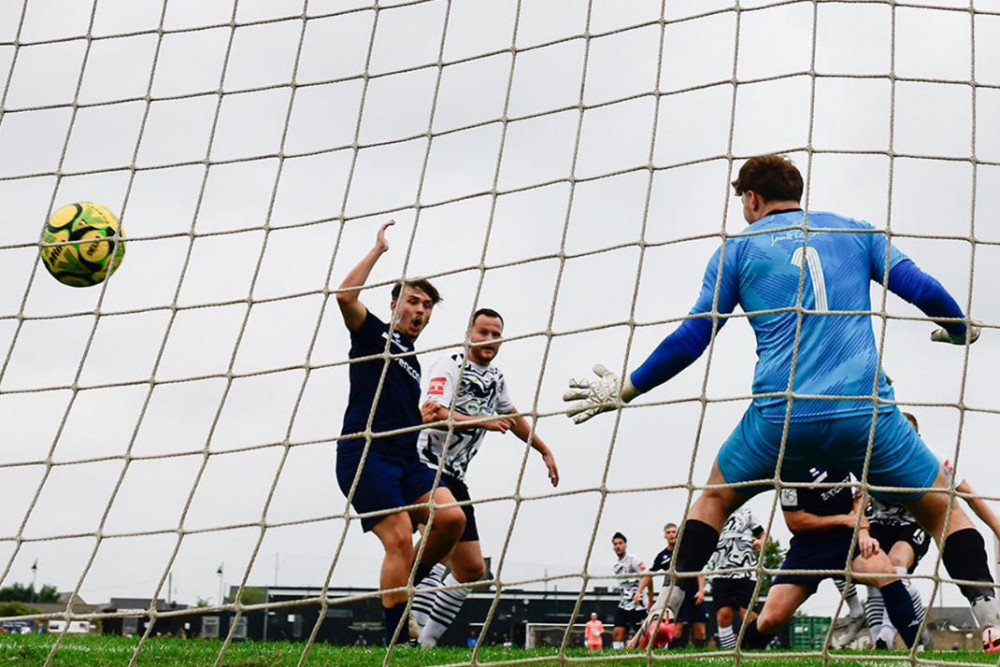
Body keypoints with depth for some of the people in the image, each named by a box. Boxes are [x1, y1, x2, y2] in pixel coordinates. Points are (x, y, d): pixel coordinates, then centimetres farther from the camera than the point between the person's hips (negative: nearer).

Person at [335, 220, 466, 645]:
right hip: (364, 455, -7)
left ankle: (404, 588, 6)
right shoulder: (373, 334, 6)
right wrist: (379, 249, -6)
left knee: (450, 517, -14)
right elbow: (345, 296, -13)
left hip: (405, 458, 7)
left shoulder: (413, 363, 25)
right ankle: (395, 641, -13)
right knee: (400, 537, -18)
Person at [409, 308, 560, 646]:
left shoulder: (495, 378, 16)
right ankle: (412, 618, -32)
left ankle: (424, 641, 12)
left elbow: (514, 417, 33)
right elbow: (430, 413, -24)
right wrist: (482, 421, -27)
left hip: (454, 478, 8)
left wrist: (545, 450, 36)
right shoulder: (450, 366, -8)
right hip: (425, 468, -8)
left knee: (472, 570, 7)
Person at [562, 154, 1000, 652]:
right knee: (941, 507, 18)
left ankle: (663, 615, 17)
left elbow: (692, 337, 9)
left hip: (779, 415, 0)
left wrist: (624, 389, 18)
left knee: (714, 498, 25)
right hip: (867, 411, 0)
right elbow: (922, 288, 11)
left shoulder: (737, 247, 14)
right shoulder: (856, 231, 17)